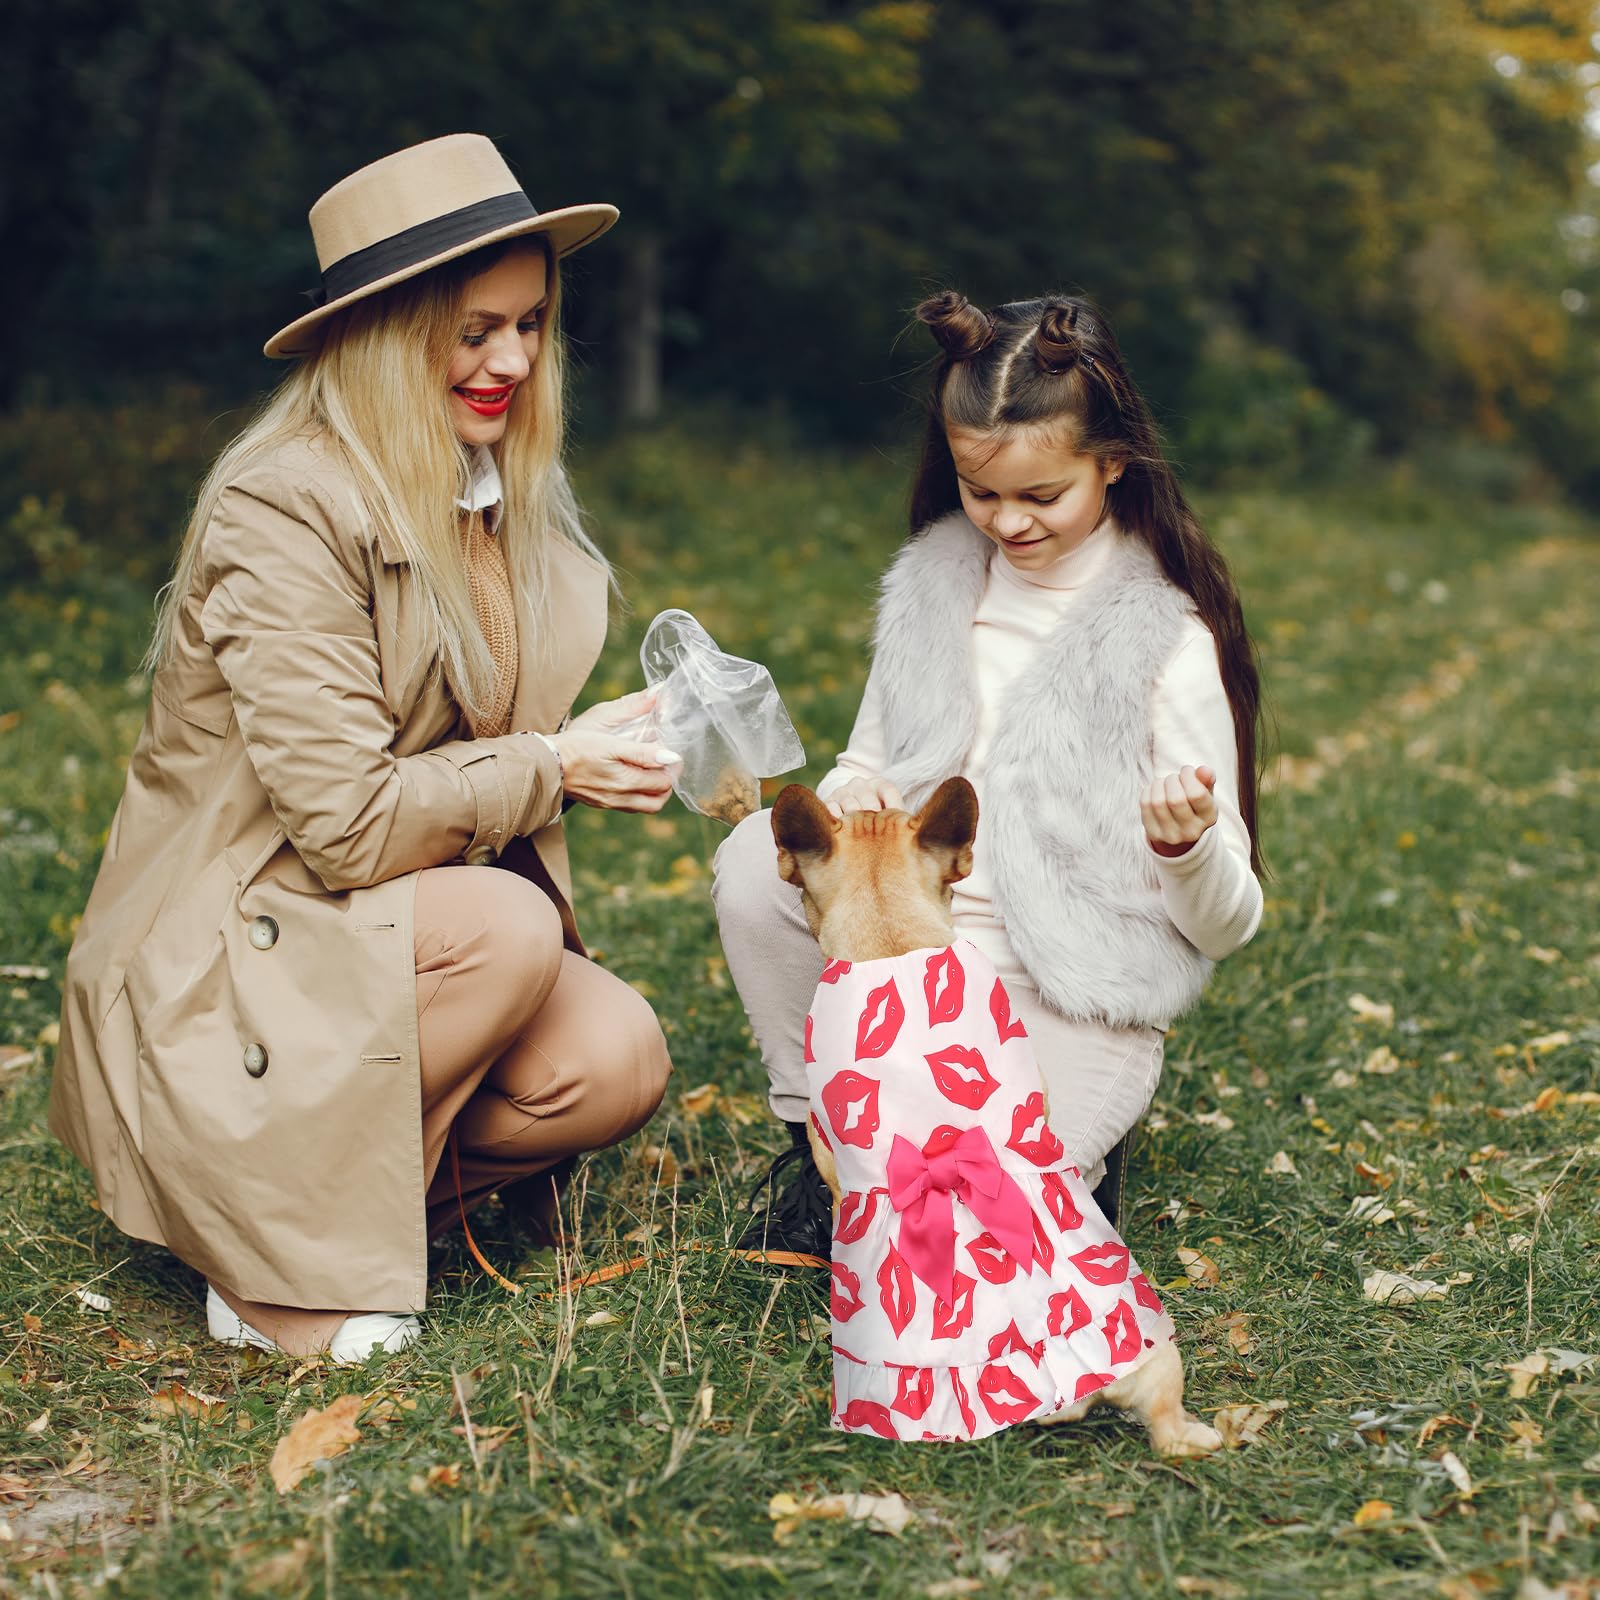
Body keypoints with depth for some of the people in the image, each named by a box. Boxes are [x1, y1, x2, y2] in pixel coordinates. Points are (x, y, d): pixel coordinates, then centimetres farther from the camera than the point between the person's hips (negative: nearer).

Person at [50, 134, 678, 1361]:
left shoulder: (508, 495, 7)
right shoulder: (283, 511, -19)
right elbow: (346, 818, -23)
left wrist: (615, 747, -5)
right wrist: (552, 769, -15)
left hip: (397, 930, 7)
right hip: (220, 964, -6)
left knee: (617, 1060, -19)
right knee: (508, 929, -32)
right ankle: (279, 1274, -14)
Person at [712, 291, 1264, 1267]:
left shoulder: (1168, 635, -9)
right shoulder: (932, 584, 4)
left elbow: (1225, 927, -7)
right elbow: (872, 768, 17)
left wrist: (1189, 844, -31)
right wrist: (848, 803, -8)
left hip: (1075, 1006, -4)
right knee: (758, 856, -21)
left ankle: (1069, 1140, 10)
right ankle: (816, 1131, 0)